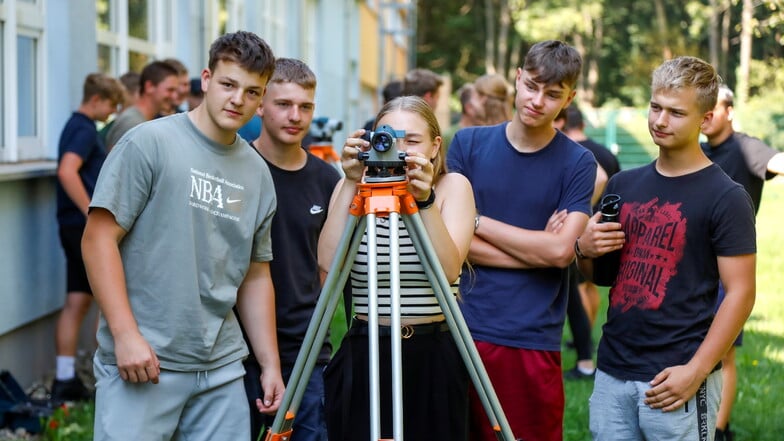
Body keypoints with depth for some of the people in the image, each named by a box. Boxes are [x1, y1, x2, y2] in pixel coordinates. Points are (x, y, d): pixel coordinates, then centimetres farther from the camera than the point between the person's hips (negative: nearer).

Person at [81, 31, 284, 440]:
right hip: (142, 361, -5)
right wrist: (126, 335, -15)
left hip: (222, 370, 5)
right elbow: (98, 239, -9)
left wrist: (271, 365, 12)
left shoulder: (257, 174, 12)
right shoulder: (150, 143, -5)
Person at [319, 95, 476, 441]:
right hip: (364, 354, 1)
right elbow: (329, 263, -14)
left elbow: (449, 269, -15)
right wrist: (351, 185, -18)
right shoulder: (353, 186, 2)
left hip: (435, 357, 0)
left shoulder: (453, 186, 0)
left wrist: (426, 201, -25)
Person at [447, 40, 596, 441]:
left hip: (534, 343, -1)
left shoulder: (577, 163, 1)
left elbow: (560, 250, -10)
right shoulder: (468, 144, 5)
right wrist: (536, 249, -8)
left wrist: (478, 221, -6)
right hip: (463, 330, 1)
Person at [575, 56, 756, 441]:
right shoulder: (623, 185, 10)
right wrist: (585, 250, -4)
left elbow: (740, 293, -10)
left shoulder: (725, 197, -7)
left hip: (674, 380, -5)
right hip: (611, 373, 5)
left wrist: (696, 370, -17)